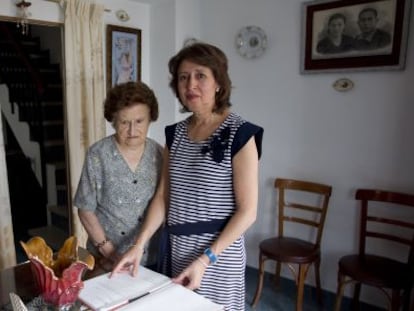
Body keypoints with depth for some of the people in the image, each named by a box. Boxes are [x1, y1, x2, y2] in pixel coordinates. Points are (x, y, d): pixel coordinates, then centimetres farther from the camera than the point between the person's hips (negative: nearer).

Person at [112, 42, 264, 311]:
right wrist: (139, 244, -4)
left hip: (218, 252, -5)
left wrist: (204, 260, -18)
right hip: (176, 248, 5)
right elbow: (163, 195, 5)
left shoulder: (239, 133, -14)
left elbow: (248, 211, -15)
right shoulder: (176, 132, 4)